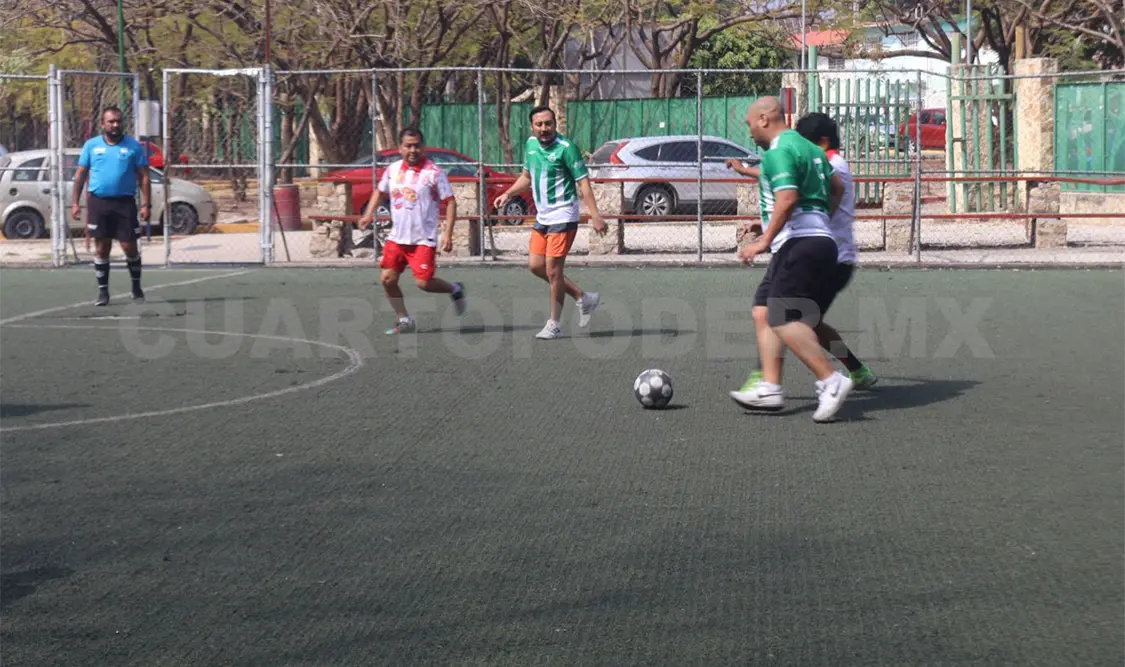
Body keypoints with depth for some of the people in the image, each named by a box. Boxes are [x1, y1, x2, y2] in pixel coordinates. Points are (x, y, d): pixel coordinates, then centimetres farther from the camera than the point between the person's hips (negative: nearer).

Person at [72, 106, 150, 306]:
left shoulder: (134, 146, 4)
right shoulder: (91, 145, 7)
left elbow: (144, 177, 3)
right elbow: (80, 175, 11)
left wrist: (146, 204, -5)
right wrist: (75, 203, 4)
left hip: (125, 202, -1)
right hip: (98, 202, 1)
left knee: (130, 247, -1)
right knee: (101, 248, 3)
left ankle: (137, 289, 16)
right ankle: (103, 291, 11)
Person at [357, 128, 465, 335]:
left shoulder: (434, 172, -9)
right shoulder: (392, 170, 6)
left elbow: (450, 202, -8)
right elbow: (380, 192, 24)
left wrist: (448, 234, -16)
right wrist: (369, 214, 10)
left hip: (424, 239, -5)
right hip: (397, 237, 5)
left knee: (423, 282, -13)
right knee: (387, 279, -1)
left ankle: (455, 290, 17)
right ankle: (405, 321, 15)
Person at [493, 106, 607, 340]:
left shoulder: (565, 147, -15)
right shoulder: (531, 144, 7)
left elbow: (583, 182, -17)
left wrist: (595, 215, -23)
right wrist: (507, 194, 11)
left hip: (562, 217, -8)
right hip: (542, 217, 8)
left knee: (553, 271, -6)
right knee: (535, 266, 7)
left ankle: (555, 325, 6)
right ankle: (583, 298, 21)